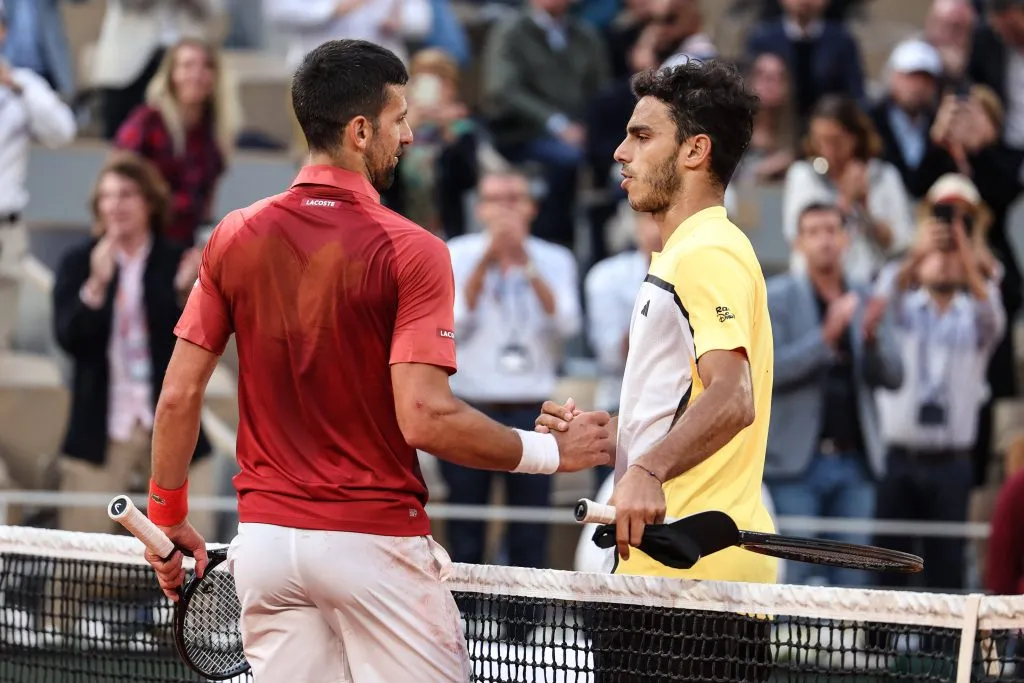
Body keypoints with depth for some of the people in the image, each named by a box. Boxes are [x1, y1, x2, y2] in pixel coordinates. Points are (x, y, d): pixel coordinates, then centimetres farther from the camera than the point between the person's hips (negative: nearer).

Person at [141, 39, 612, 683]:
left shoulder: (235, 237, 3)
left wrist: (169, 517, 17)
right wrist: (551, 451, -7)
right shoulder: (411, 251, -12)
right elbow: (425, 419, -19)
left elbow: (179, 397, 4)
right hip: (374, 542, -5)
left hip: (266, 535, 5)